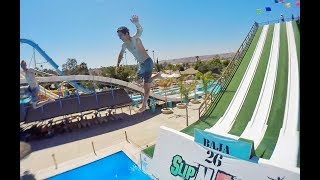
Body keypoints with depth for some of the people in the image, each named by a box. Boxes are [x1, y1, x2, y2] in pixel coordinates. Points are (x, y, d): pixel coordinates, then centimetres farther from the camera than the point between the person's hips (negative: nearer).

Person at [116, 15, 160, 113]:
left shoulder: (135, 38, -15)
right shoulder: (124, 45, 8)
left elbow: (140, 31, -37)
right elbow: (121, 55, 25)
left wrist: (137, 24, -59)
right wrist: (117, 65, 21)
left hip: (147, 63, -9)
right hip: (141, 64, 9)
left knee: (146, 86, -5)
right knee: (139, 81, 22)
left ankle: (144, 106, 5)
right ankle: (156, 75, 36)